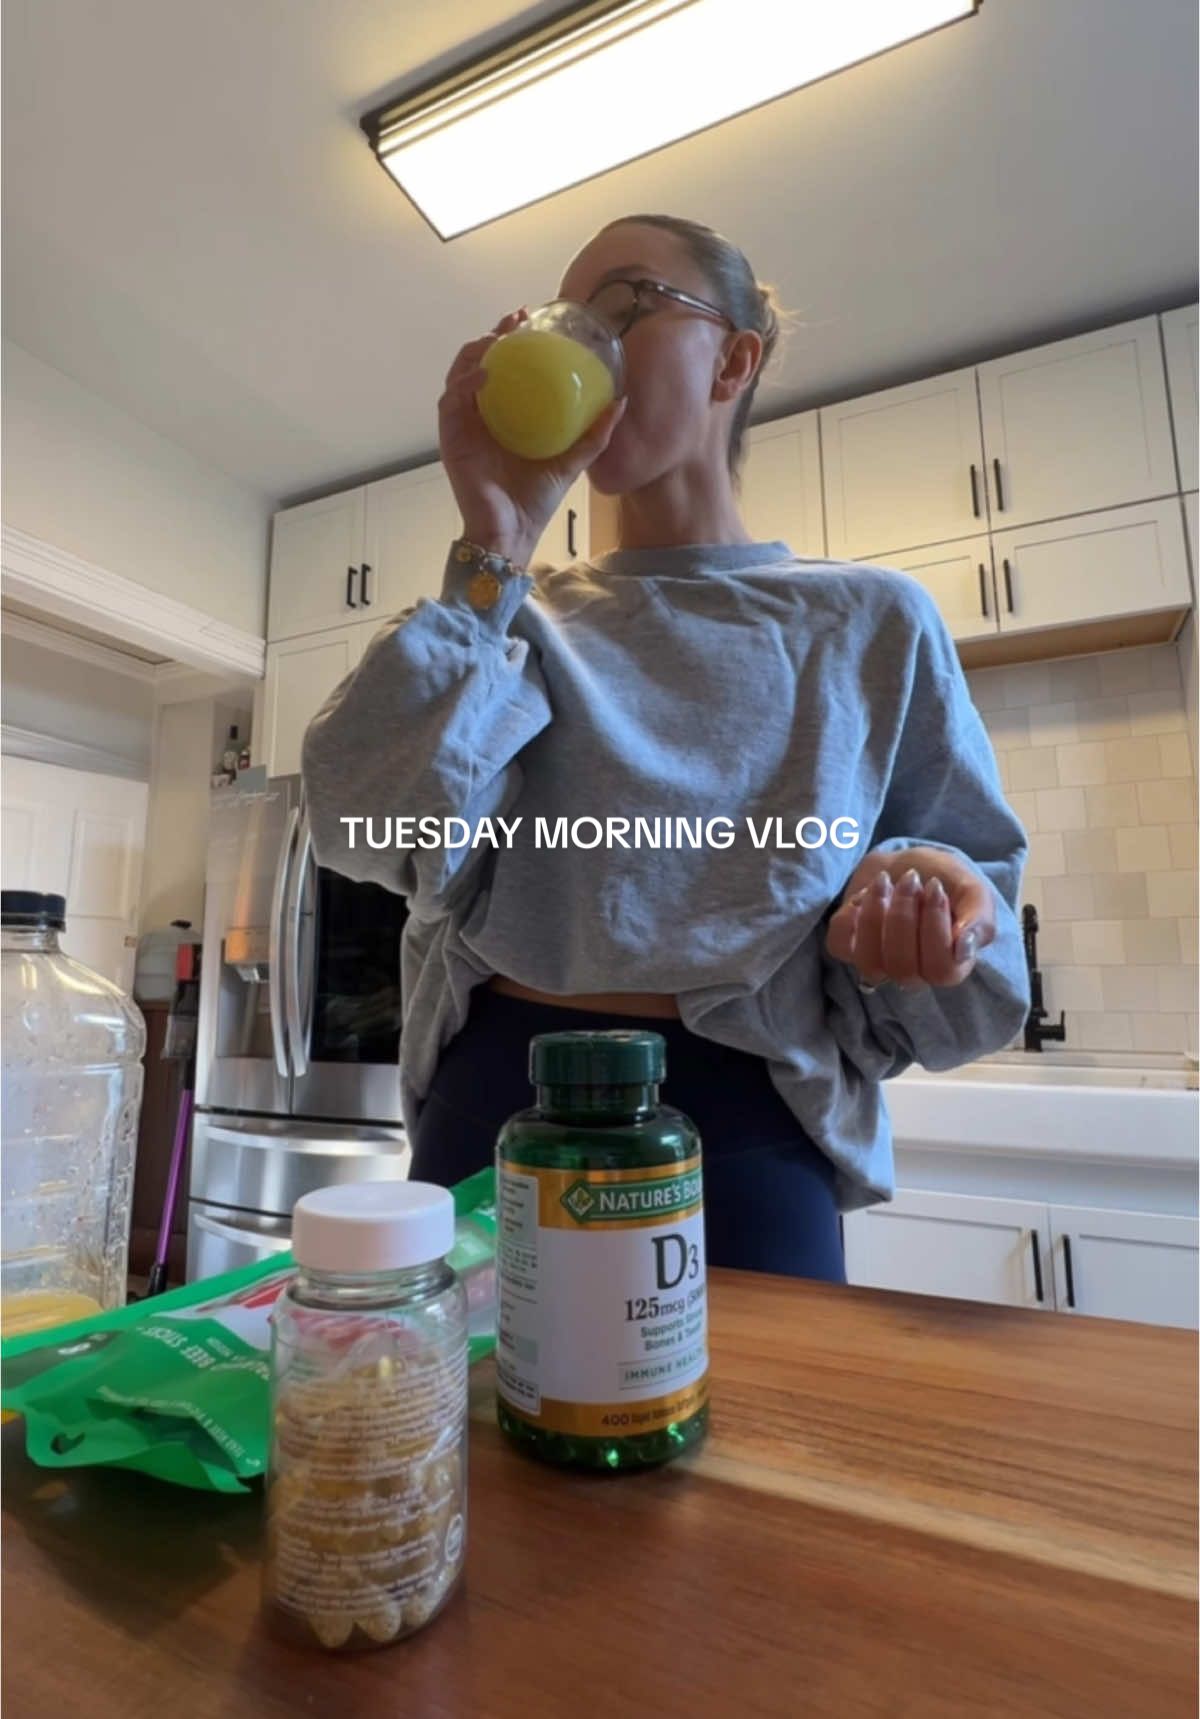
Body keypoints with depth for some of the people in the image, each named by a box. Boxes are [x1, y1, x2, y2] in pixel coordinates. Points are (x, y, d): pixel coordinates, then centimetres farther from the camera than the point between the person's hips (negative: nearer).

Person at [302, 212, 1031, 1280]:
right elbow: (375, 830, -8)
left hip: (738, 1128, -2)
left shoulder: (870, 622, 4)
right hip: (492, 1104, 3)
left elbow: (971, 866, 5)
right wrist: (493, 552, -10)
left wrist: (915, 885, -19)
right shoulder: (520, 616, 9)